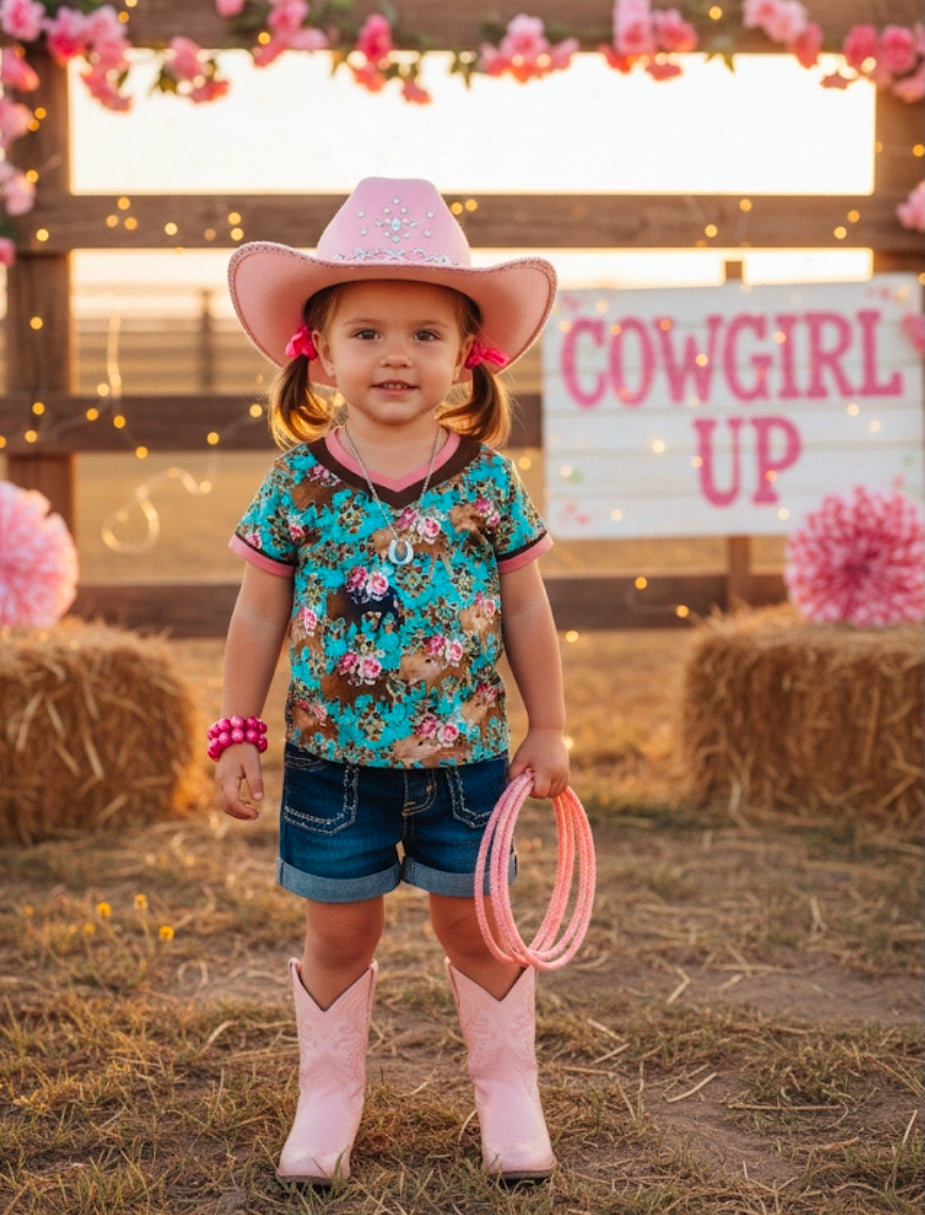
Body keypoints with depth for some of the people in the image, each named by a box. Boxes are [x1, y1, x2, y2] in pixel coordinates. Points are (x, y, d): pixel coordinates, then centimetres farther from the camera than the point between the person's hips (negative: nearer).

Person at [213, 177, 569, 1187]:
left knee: (475, 921, 11)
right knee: (339, 931, 11)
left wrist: (547, 730, 3)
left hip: (465, 756, 0)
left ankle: (507, 1088, 30)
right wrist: (237, 735, 0)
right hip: (332, 757, 0)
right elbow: (259, 615, 0)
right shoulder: (298, 483, -6)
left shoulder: (486, 481, -5)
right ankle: (328, 1095, 30)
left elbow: (526, 611, 2)